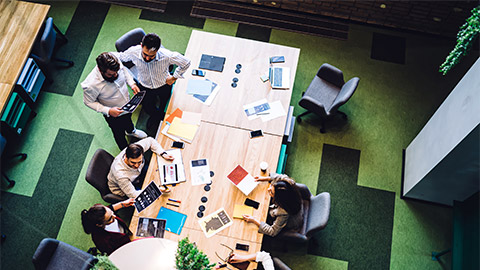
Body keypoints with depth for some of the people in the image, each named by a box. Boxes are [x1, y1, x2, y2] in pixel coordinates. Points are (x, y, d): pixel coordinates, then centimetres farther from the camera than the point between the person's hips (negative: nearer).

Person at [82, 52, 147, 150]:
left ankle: (131, 131, 73)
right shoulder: (91, 85, -42)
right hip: (114, 115, -4)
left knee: (128, 119, 38)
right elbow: (89, 102, -23)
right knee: (119, 134, 25)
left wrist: (132, 83, -20)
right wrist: (108, 111, -34)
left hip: (128, 103, 4)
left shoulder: (116, 64, -30)